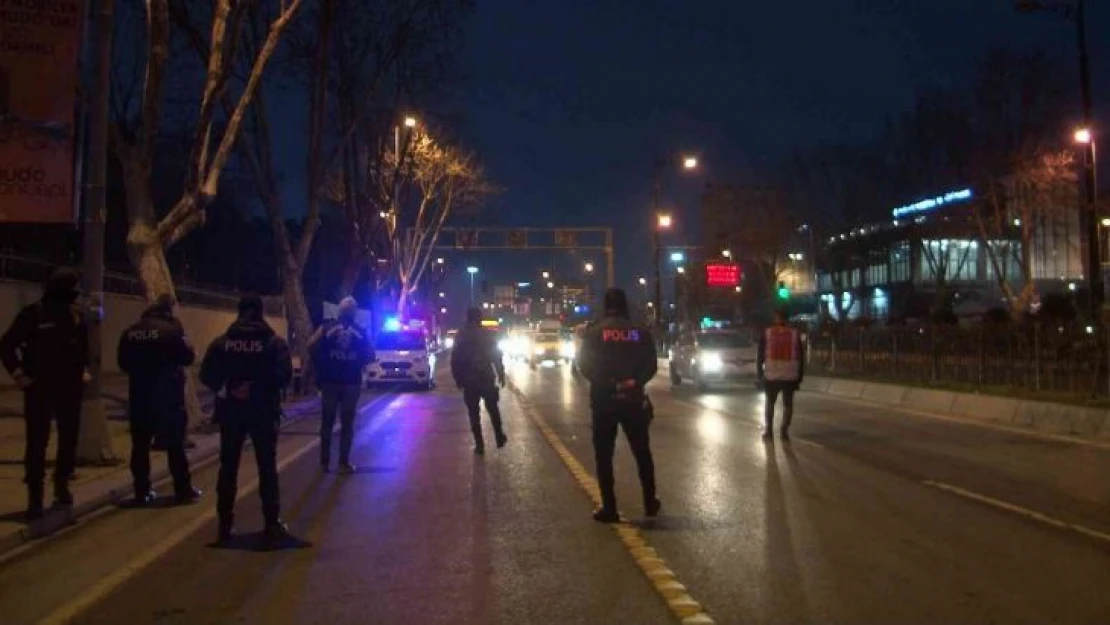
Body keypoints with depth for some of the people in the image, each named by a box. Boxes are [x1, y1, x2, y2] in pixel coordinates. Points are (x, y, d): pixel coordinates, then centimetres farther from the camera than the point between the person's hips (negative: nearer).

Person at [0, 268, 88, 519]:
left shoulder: (77, 315, 5)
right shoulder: (34, 313, -9)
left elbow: (85, 346, 20)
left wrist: (84, 369, 9)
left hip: (70, 387, 5)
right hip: (39, 388, -4)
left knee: (69, 439, 10)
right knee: (37, 442, -4)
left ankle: (62, 485, 25)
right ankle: (35, 496, 1)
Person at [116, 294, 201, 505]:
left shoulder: (132, 331, 7)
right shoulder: (171, 329, -11)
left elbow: (123, 362, 11)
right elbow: (188, 357, -8)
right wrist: (187, 346, 11)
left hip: (139, 394, 4)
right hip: (167, 395, -4)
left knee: (140, 444, 9)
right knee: (174, 443, 2)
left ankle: (142, 491, 10)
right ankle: (183, 490, 6)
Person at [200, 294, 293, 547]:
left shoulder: (222, 341, 4)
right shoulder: (274, 341, -3)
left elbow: (206, 374, -6)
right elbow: (285, 375, -13)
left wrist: (225, 388, -3)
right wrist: (261, 386, -1)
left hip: (231, 410, 2)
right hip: (263, 411, -2)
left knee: (228, 467, 11)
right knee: (267, 468, 4)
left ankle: (224, 526, 12)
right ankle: (272, 526, 3)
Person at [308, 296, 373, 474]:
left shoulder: (326, 328, 0)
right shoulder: (361, 332, 1)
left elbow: (311, 346, -9)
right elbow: (370, 355, 2)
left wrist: (321, 363, 5)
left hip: (330, 380, 1)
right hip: (352, 381, 0)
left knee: (327, 421, 11)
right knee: (347, 423, 6)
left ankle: (324, 462, 14)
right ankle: (344, 463, 5)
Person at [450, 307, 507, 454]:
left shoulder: (460, 336, -1)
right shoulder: (488, 335, -2)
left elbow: (455, 360, -1)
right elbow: (496, 357, -2)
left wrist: (458, 379, 6)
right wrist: (501, 375, 5)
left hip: (469, 380, 0)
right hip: (487, 378, 0)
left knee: (473, 413, 5)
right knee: (493, 409, 16)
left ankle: (479, 444, 2)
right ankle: (499, 438, 19)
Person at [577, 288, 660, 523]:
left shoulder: (594, 332, -3)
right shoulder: (641, 331, 2)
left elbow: (584, 366, -6)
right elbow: (651, 366, -1)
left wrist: (606, 383, 0)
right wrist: (634, 382, -4)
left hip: (603, 400, -2)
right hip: (633, 400, 2)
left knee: (604, 455, 5)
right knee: (642, 452, 15)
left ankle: (609, 508, 3)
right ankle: (650, 503, 21)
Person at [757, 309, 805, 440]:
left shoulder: (766, 333, 1)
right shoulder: (795, 334, 3)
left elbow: (760, 356, 1)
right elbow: (800, 357, 4)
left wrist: (760, 374, 8)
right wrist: (799, 377, 9)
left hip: (771, 376, 0)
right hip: (790, 376, 0)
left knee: (769, 403, 15)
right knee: (787, 404, 11)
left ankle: (768, 431, 12)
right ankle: (784, 431, 6)